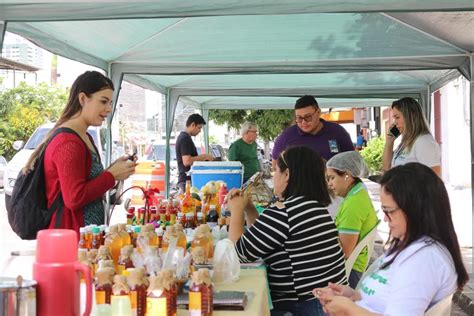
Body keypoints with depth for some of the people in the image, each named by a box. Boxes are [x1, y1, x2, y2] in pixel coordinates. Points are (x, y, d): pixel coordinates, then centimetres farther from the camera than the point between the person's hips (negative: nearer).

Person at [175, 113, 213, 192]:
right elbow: (187, 161, -24)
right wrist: (203, 157, -15)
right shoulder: (185, 139, -16)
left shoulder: (183, 136, 15)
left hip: (185, 179, 10)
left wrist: (201, 157, 13)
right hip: (187, 180, -10)